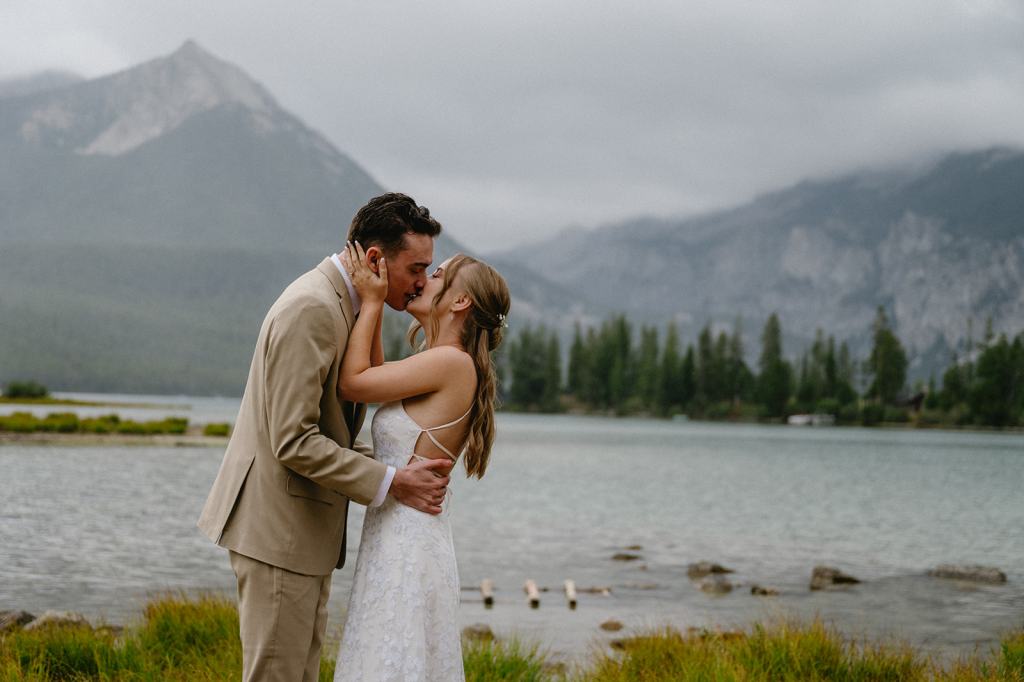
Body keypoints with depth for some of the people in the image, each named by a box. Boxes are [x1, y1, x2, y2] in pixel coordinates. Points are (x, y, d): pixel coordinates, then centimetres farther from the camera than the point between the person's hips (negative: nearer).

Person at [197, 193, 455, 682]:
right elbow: (294, 442, -24)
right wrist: (390, 484, -19)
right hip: (280, 529, -10)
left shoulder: (342, 306, 13)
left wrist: (404, 473, 3)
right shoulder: (312, 309, -19)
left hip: (308, 529, 10)